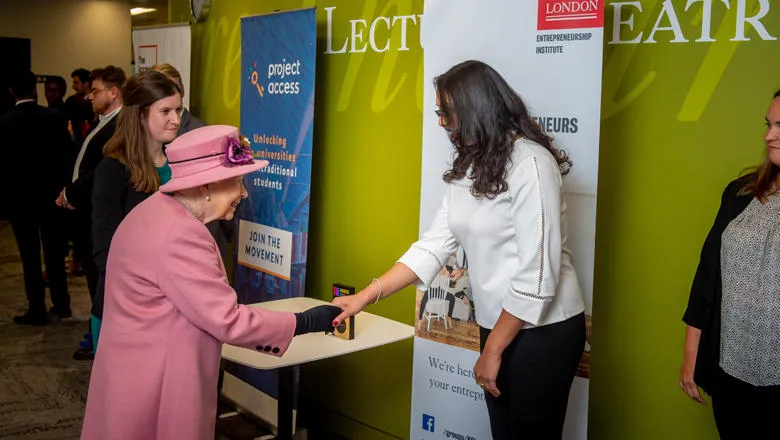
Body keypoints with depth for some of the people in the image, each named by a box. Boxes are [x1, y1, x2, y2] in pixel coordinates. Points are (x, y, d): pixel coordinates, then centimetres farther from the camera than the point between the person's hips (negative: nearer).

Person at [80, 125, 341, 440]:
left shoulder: (159, 212, 7)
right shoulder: (179, 235, -26)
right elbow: (229, 321, -26)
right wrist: (306, 322, -18)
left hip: (144, 378, 10)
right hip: (153, 390, -10)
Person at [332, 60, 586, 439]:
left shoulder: (530, 163, -20)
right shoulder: (468, 168, 7)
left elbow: (537, 274, -22)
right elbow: (433, 245, 2)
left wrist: (492, 351, -15)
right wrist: (365, 296, -5)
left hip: (543, 330, -7)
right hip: (499, 325, 8)